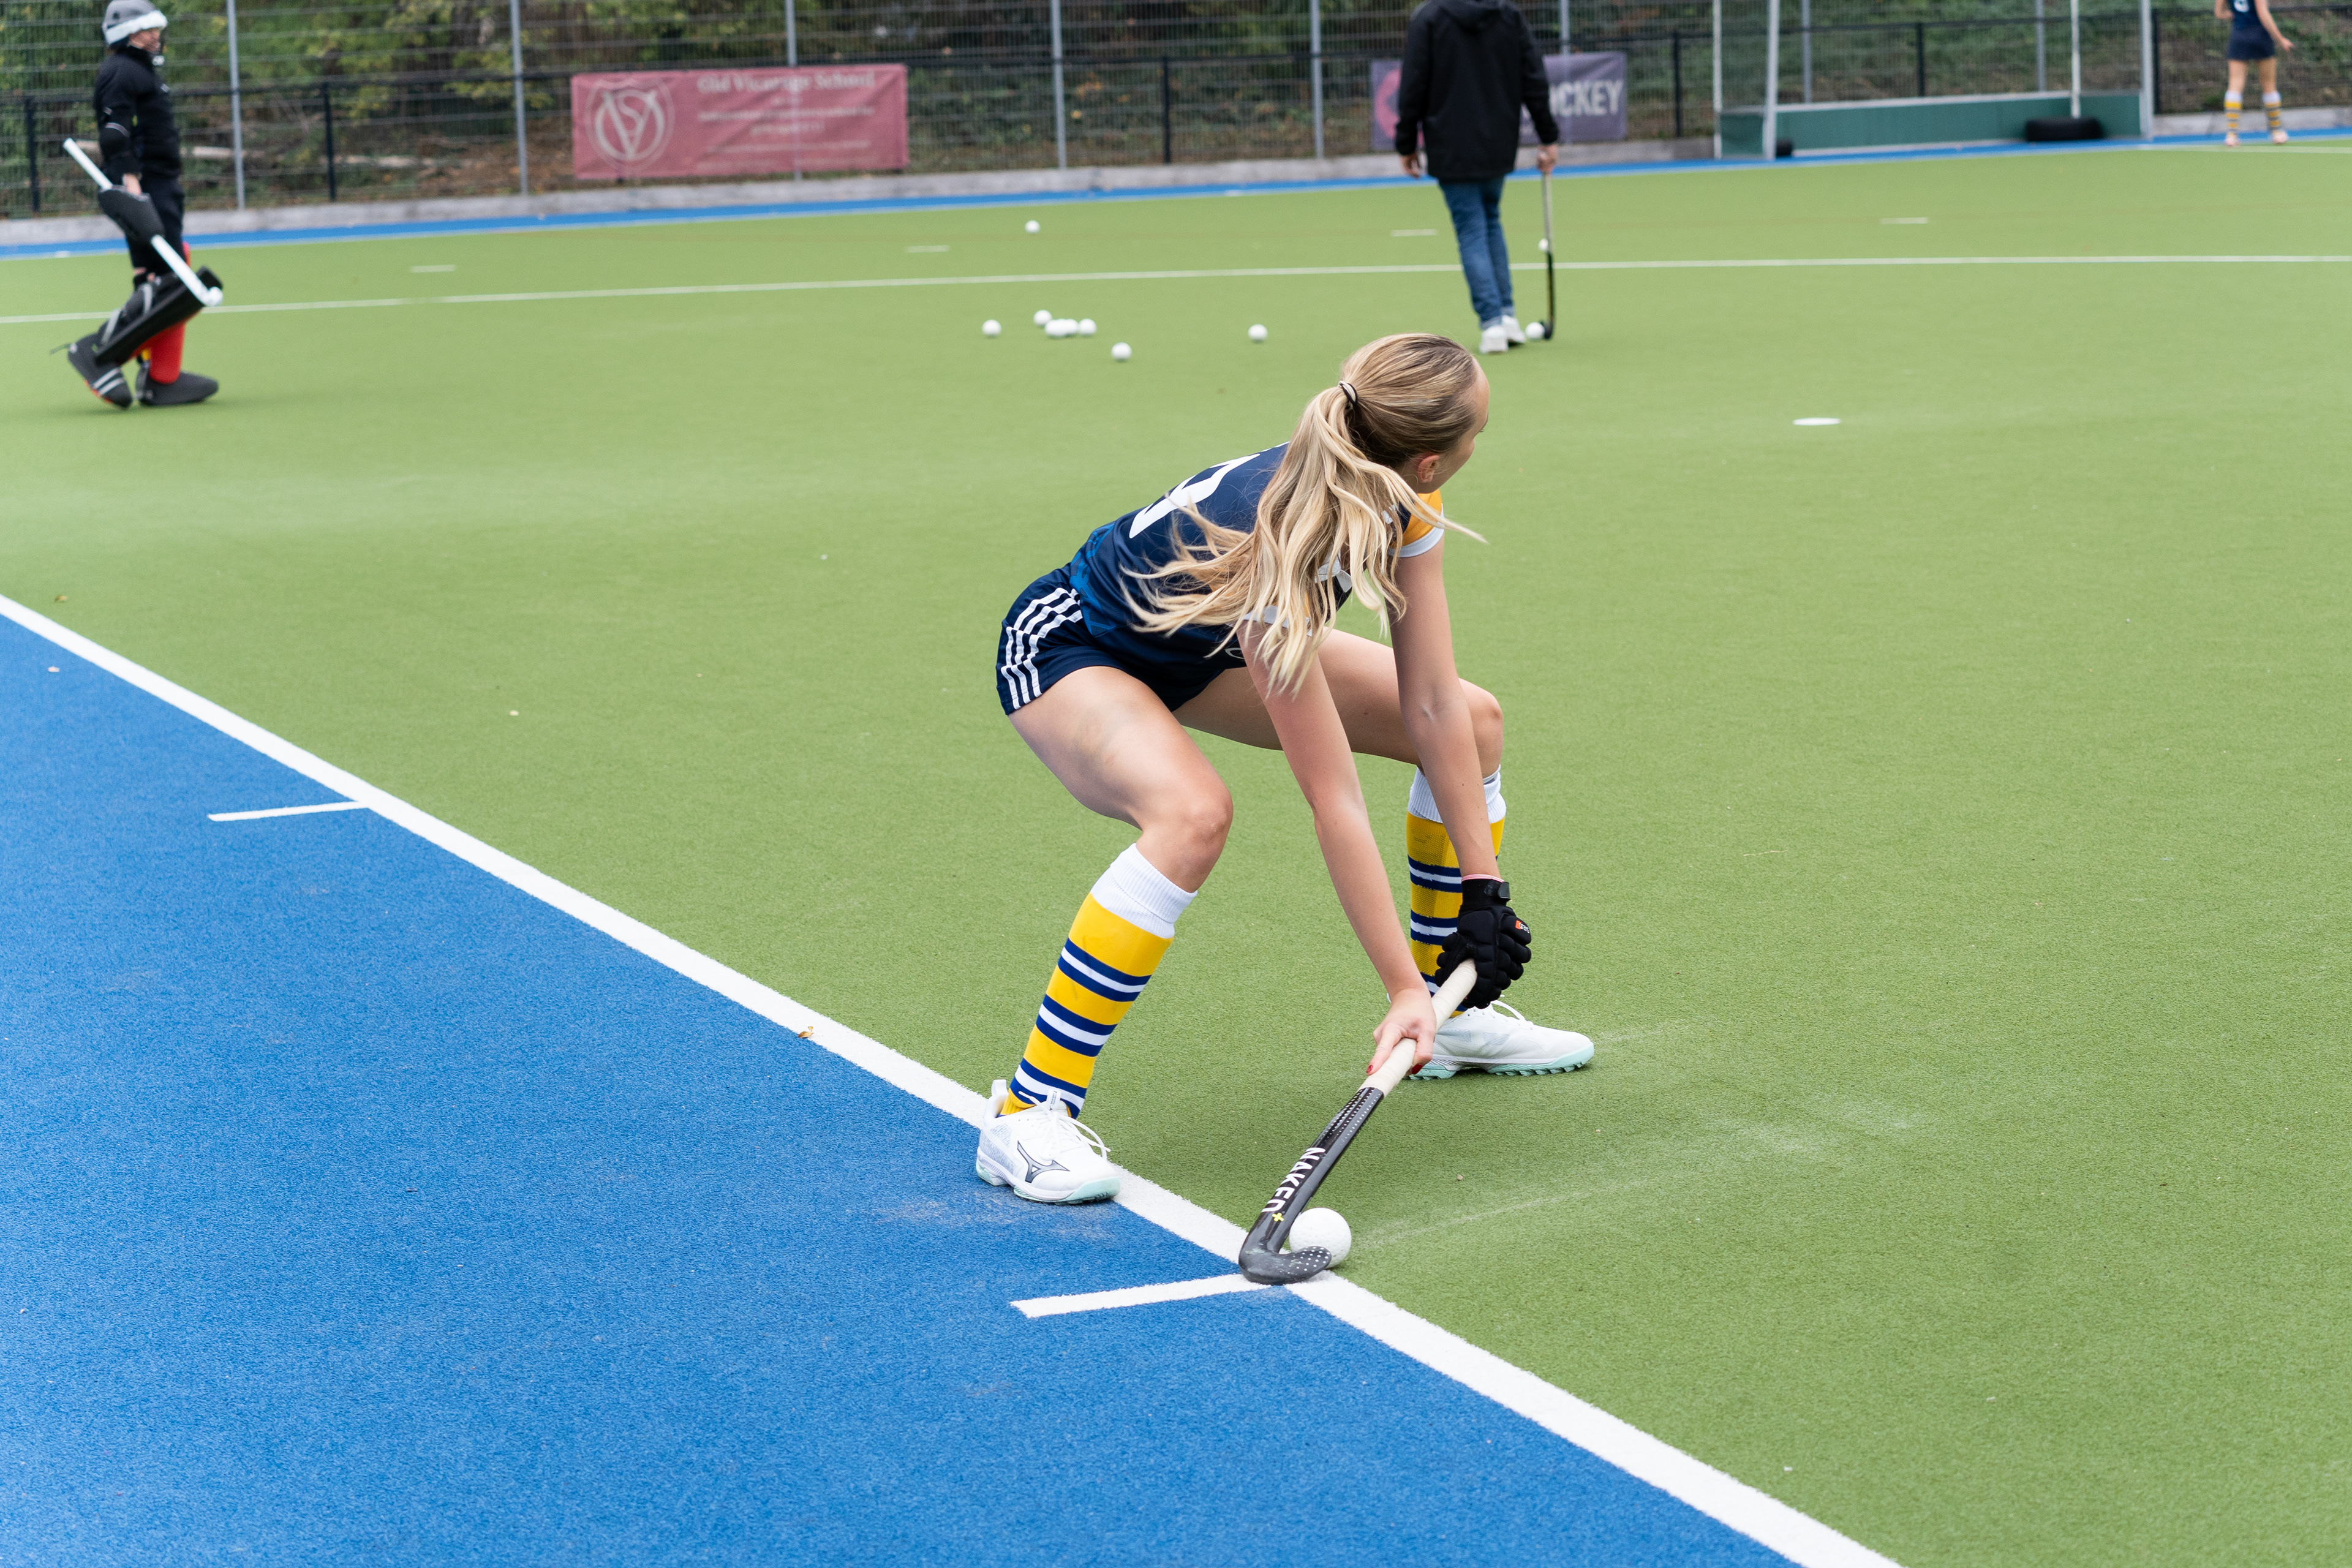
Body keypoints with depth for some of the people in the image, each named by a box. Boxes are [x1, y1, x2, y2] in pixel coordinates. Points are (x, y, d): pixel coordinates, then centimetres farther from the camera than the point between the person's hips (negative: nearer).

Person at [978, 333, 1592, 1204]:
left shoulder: (1406, 507, -20)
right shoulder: (1276, 551, -41)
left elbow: (1433, 707, -15)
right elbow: (1335, 802, -38)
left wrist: (1484, 894, -17)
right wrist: (1402, 990, -36)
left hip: (1204, 647, 9)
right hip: (1068, 647, -9)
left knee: (1476, 722, 4)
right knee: (1194, 813, -39)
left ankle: (1457, 1013, 21)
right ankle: (1027, 1112, -27)